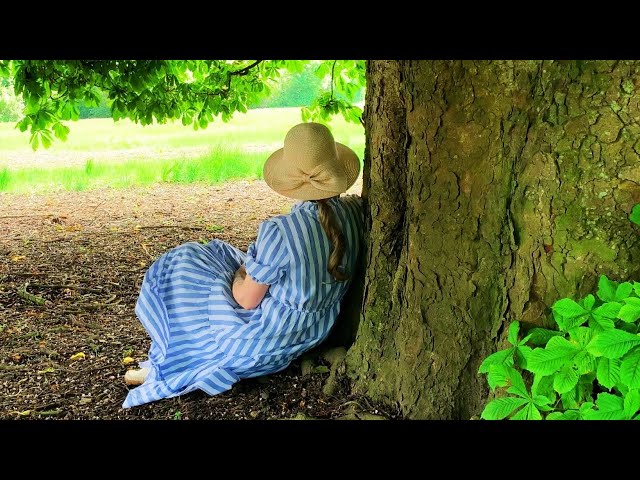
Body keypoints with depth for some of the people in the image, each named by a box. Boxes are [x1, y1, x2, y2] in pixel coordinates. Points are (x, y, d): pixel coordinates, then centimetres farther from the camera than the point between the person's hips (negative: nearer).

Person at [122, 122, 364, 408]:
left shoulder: (279, 231, -30)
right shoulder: (356, 211, -12)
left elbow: (247, 300, -17)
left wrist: (240, 275, 3)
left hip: (271, 335, -7)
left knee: (184, 270, 12)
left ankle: (165, 367, 29)